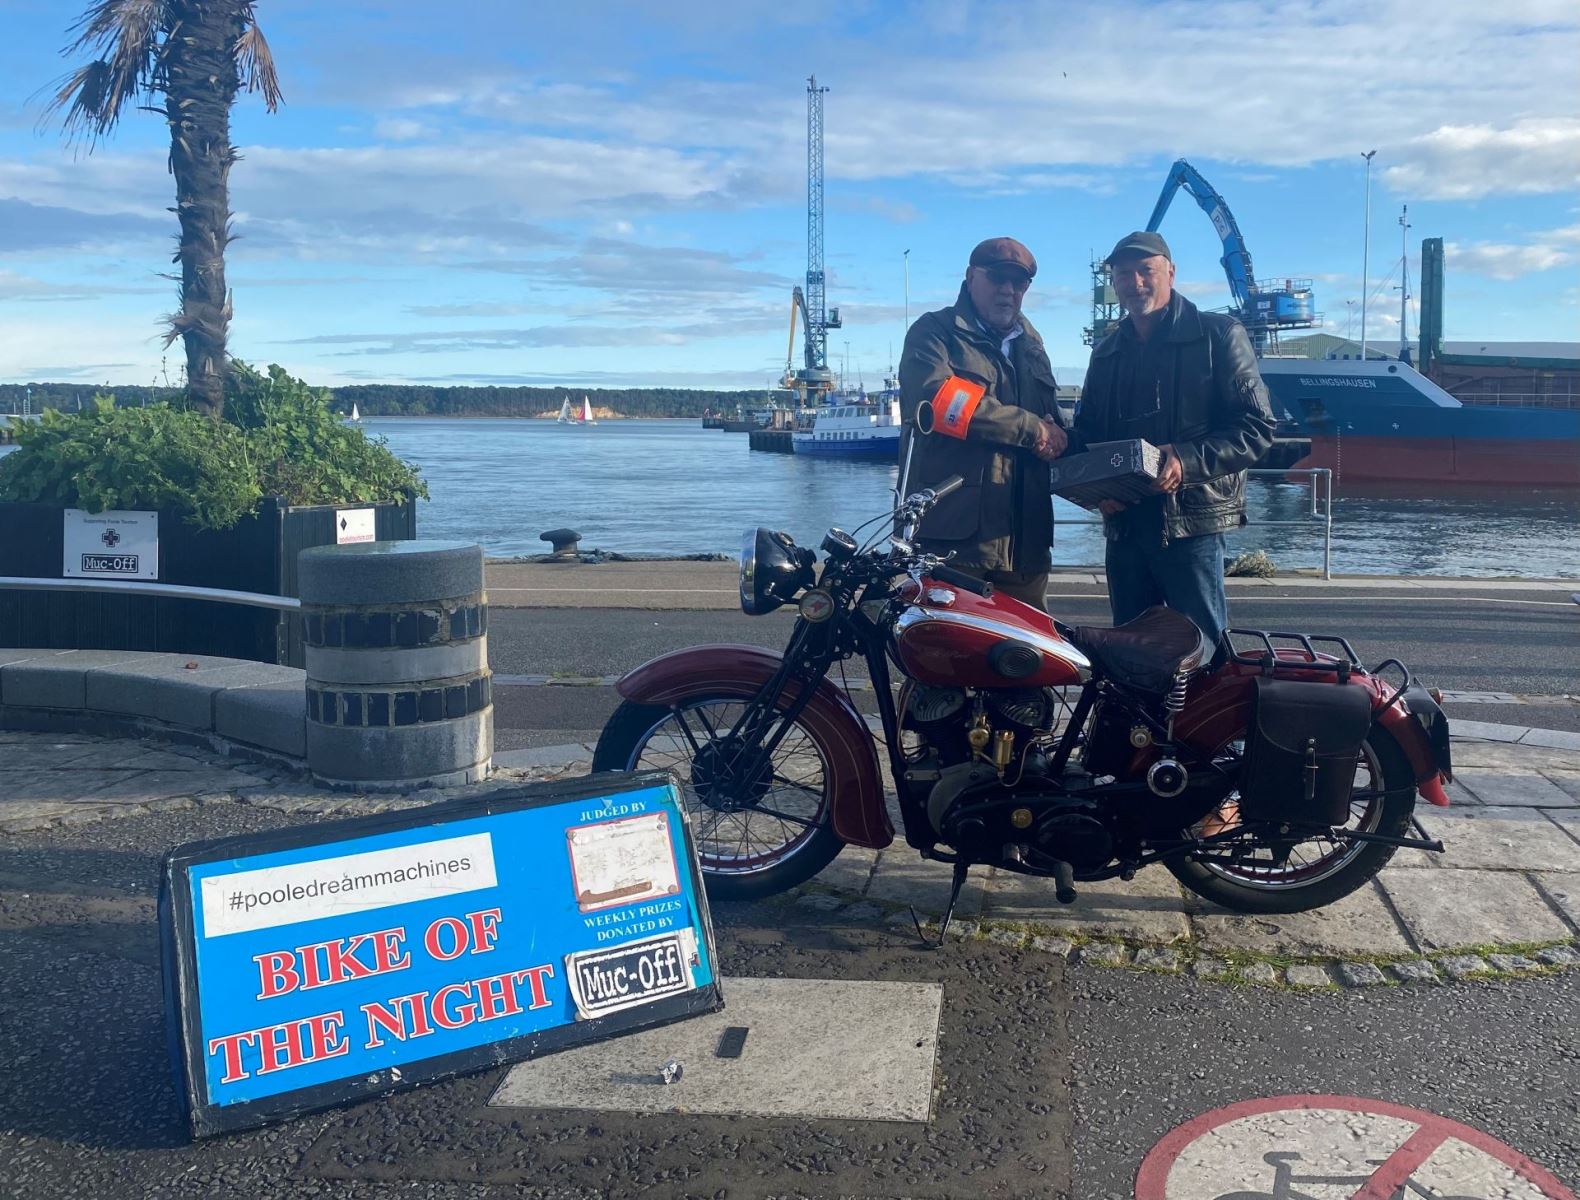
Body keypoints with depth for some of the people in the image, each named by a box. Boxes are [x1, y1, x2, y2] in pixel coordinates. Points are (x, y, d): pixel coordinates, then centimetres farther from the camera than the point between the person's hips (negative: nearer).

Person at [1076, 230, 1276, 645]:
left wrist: (1188, 460, -20)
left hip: (1191, 522, -6)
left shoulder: (1219, 335, 2)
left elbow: (1256, 426, -6)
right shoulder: (1106, 354, 19)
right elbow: (1085, 432, 22)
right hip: (1123, 525, 6)